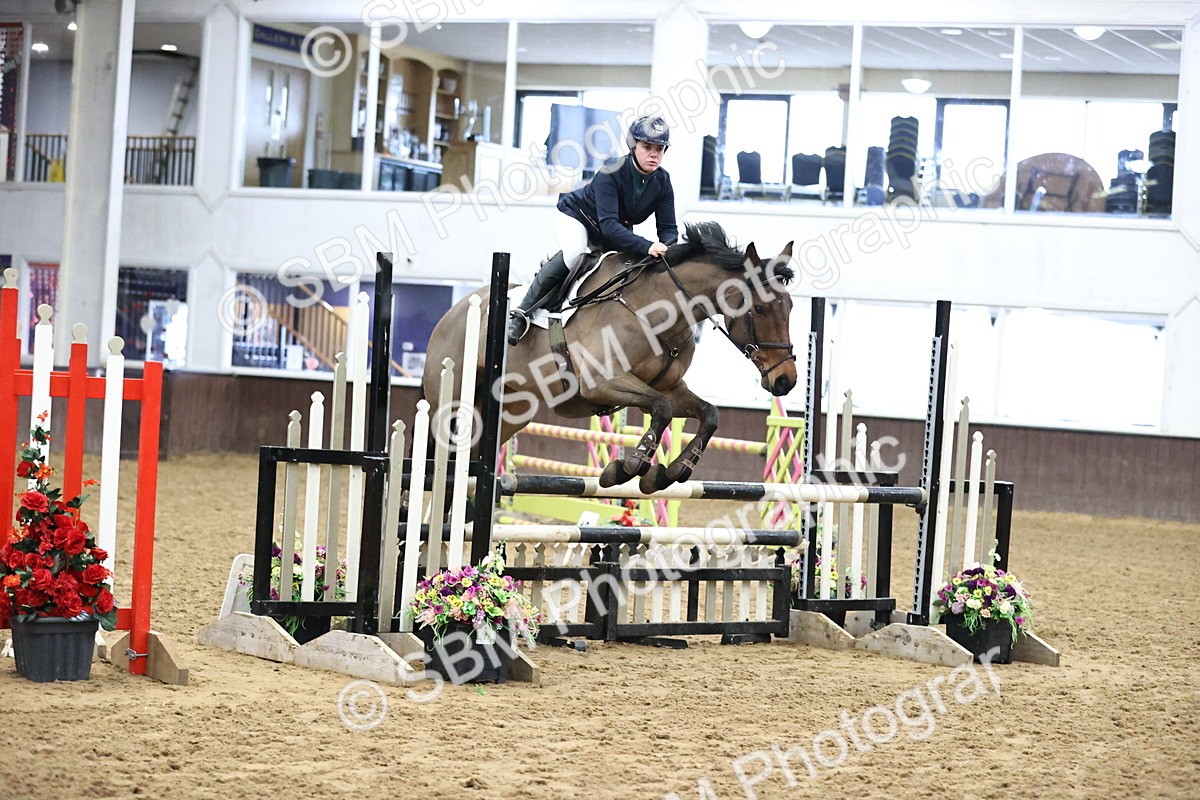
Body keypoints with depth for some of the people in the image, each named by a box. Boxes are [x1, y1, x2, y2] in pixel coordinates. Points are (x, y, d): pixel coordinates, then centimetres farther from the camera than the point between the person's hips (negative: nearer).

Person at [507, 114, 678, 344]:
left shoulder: (662, 182, -17)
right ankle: (522, 312, -30)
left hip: (619, 229, 7)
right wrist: (646, 247, -57)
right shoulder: (610, 174, -34)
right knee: (574, 253, -35)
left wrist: (666, 247, -41)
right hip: (575, 216, -7)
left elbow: (668, 228, -15)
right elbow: (608, 224, -43)